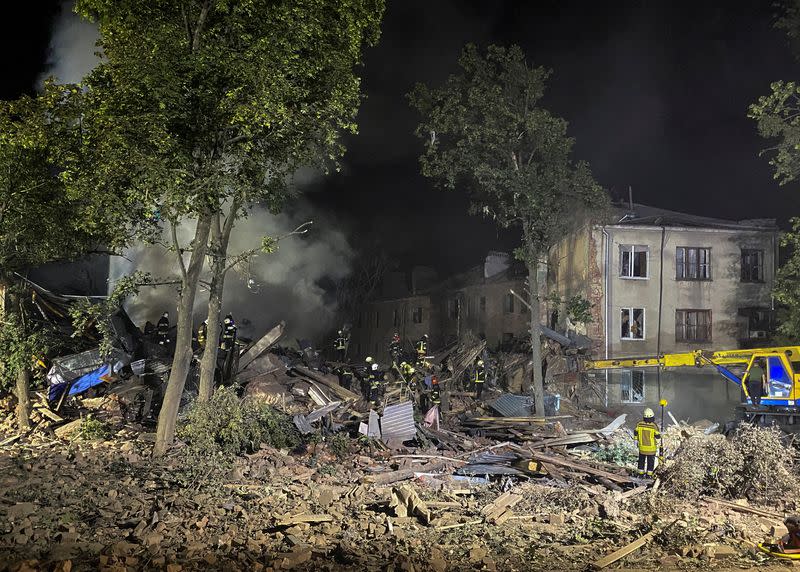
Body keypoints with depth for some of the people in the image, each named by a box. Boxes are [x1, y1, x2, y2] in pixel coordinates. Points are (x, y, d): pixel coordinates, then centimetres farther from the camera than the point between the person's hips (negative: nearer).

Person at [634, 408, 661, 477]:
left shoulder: (639, 424, -13)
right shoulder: (654, 426, -21)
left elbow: (635, 433, 0)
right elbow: (658, 437, -12)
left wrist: (636, 441, 16)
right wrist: (657, 446, 3)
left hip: (642, 446, 2)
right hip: (651, 447, -2)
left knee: (641, 459, 19)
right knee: (651, 461, 14)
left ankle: (641, 472, 26)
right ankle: (649, 474, 19)